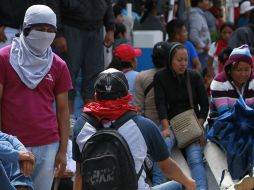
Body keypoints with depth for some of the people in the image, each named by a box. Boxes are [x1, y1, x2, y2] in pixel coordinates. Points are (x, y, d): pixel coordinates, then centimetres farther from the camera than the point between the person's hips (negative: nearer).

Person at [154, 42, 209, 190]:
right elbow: (161, 104, -8)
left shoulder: (195, 77, 8)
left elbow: (204, 104, 7)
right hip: (170, 122, -1)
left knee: (195, 158, -24)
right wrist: (166, 128, -22)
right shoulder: (160, 77, 4)